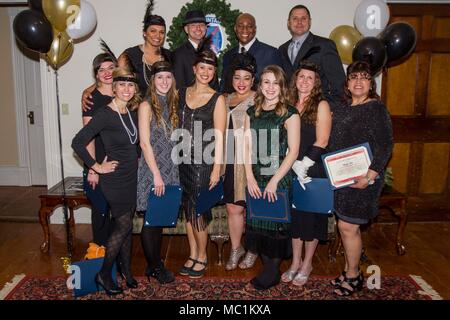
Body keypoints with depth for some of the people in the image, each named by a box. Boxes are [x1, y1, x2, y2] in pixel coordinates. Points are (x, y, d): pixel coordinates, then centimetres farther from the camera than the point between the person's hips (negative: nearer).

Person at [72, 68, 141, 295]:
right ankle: (104, 274, 16)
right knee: (124, 225, -2)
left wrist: (132, 160, 10)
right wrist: (96, 167, -14)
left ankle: (126, 269, 29)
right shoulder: (105, 114, -17)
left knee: (126, 225, 14)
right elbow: (78, 142, -18)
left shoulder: (132, 114, 5)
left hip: (131, 177, 6)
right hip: (114, 179, -6)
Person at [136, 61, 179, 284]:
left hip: (170, 168, 6)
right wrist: (157, 174, -15)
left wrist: (166, 172, 7)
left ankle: (155, 263, 24)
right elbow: (145, 143, -11)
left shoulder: (173, 104, 11)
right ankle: (154, 267, 16)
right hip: (151, 168, -5)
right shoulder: (146, 106, -6)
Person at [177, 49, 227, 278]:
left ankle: (202, 256, 18)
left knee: (197, 209, -2)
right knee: (188, 208, 11)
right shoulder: (181, 94, 9)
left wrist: (217, 168, -11)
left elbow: (219, 137, -6)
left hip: (204, 162, -4)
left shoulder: (217, 99, -3)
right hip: (183, 159, 4)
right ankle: (192, 254, 26)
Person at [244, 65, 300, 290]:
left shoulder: (289, 114, -5)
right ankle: (267, 266, 25)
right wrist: (250, 178, -3)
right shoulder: (252, 112, 9)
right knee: (257, 222, 9)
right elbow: (247, 147, 7)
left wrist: (274, 180, -13)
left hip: (279, 178, -4)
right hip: (255, 179, 4)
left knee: (276, 223, 4)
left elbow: (293, 151, -9)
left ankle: (273, 271, 21)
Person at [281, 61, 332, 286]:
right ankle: (295, 262, 24)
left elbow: (321, 142, -12)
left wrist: (303, 165, -16)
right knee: (294, 214, 10)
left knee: (311, 215, 5)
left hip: (314, 170, -4)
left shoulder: (321, 105, -6)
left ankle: (307, 264, 21)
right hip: (292, 170, 5)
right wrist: (293, 165, 0)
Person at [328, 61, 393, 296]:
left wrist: (369, 176, -20)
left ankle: (353, 277, 15)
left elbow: (384, 147, -12)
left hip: (362, 179, -6)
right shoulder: (343, 109, 12)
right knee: (347, 226, 12)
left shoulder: (377, 109, -7)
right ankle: (349, 271, 27)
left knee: (347, 226, -3)